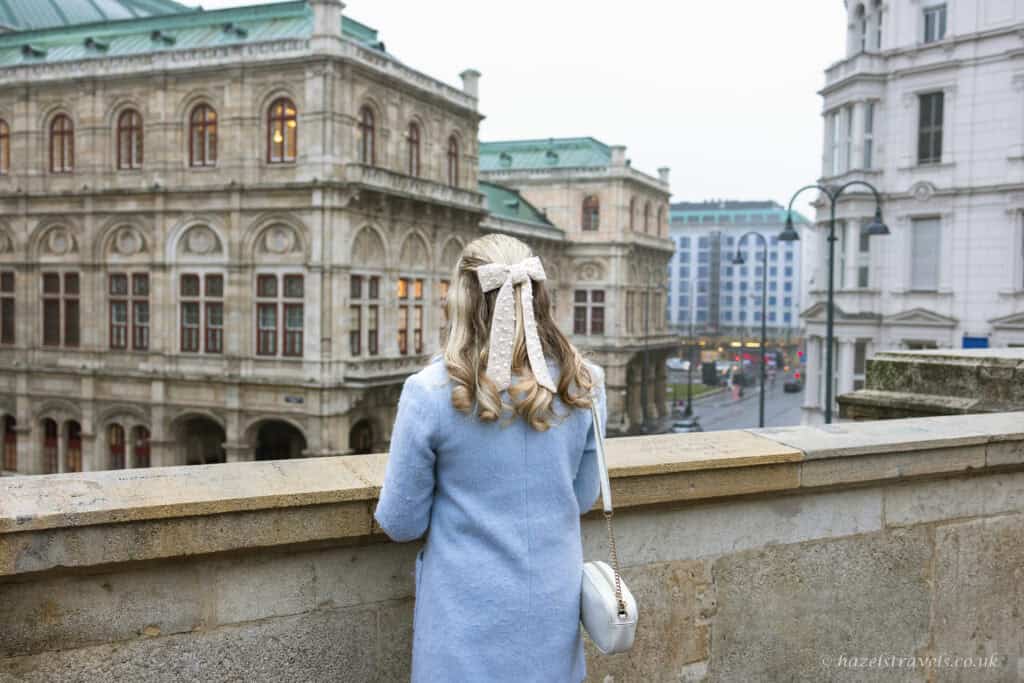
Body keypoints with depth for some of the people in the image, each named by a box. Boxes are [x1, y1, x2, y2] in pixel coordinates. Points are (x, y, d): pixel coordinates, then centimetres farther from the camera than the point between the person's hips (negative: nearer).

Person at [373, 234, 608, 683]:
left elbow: (401, 524, -9)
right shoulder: (582, 386, -8)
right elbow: (582, 498, 5)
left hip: (469, 613, -2)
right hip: (553, 607, 3)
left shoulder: (430, 393, -18)